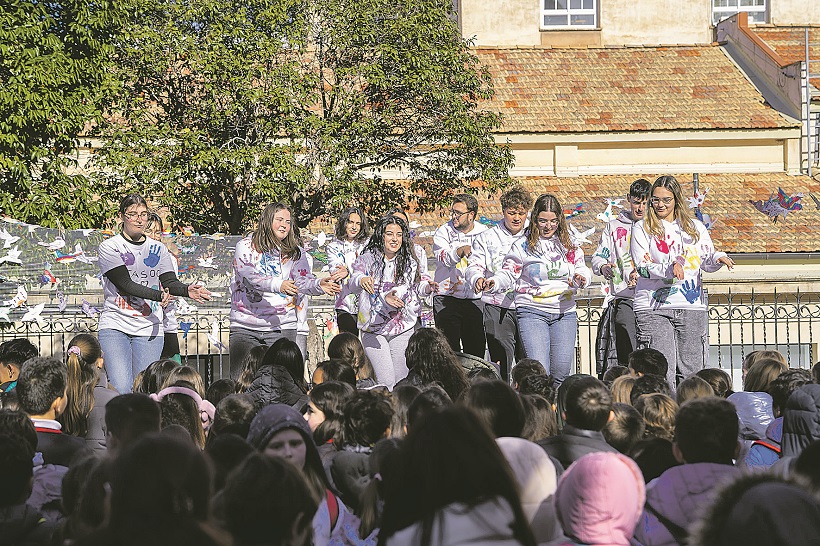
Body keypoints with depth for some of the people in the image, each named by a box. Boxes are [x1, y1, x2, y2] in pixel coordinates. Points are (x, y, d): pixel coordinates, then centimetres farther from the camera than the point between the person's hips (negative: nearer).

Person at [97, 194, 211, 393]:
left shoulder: (158, 249, 14)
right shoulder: (109, 247, 1)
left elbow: (170, 282, 3)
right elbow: (125, 284, -10)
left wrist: (187, 290, -20)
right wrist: (158, 295, -23)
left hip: (149, 329, 3)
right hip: (115, 323, -3)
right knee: (121, 389, -17)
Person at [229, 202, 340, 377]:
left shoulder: (295, 253, 10)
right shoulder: (246, 247, 1)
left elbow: (303, 281, -3)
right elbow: (251, 277, -16)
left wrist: (319, 285, -26)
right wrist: (278, 285, -33)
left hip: (282, 328, 2)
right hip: (245, 328, -2)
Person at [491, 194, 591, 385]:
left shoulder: (570, 245, 10)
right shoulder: (523, 246, 1)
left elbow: (582, 269, 14)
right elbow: (509, 274, 2)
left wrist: (581, 278, -10)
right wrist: (494, 282, -19)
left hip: (565, 313, 3)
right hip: (533, 313, -3)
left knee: (561, 371, 1)